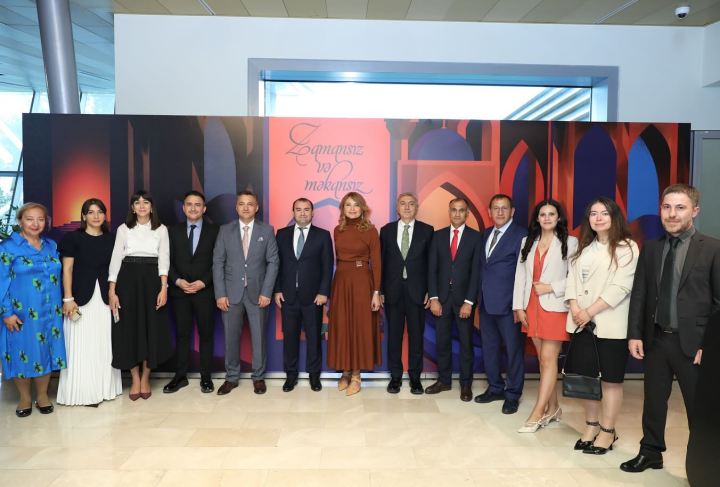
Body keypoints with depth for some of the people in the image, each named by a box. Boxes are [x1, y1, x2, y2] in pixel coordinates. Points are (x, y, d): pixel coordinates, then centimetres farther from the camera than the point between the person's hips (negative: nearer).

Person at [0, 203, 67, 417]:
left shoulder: (51, 246, 8)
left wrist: (62, 304, 9)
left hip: (50, 312, 4)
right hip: (22, 314, -4)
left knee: (46, 352, 10)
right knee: (23, 353, 6)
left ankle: (42, 396, 25)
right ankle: (25, 398, 24)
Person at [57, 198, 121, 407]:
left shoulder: (111, 239, 9)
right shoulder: (72, 238, 0)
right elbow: (67, 270, -4)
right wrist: (68, 298, -11)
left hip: (104, 298, 4)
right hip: (82, 297, -3)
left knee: (103, 344, 8)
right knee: (82, 346, 0)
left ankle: (103, 388, 19)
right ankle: (83, 392, 8)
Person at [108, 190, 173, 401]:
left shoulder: (161, 229, 5)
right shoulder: (124, 229, 5)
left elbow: (164, 259, -1)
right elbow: (116, 259, 2)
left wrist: (164, 288, -11)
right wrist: (112, 291, -5)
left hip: (152, 281, 0)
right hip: (128, 281, 1)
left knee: (152, 329, 3)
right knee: (129, 329, 3)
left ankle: (145, 378, 18)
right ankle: (135, 379, 17)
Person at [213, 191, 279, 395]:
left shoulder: (267, 230, 2)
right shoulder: (225, 230, 4)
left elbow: (273, 262, -2)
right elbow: (218, 262, 1)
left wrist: (266, 292, -9)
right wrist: (220, 293, -6)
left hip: (257, 292, -1)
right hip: (231, 292, 1)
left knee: (259, 336, 6)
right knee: (231, 336, 7)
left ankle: (258, 377, 21)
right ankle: (231, 377, 22)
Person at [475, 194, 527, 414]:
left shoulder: (521, 235, -9)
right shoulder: (485, 234, 13)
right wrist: (479, 295, 9)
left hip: (507, 304, -7)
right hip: (486, 302, 7)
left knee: (514, 350, 6)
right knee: (489, 348, 14)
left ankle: (513, 394, 19)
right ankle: (495, 388, 29)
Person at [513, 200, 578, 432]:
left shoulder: (570, 242, -3)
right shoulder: (528, 242, 11)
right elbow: (520, 275, 8)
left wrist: (551, 288, -14)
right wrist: (519, 306, 2)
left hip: (555, 307, -5)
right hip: (532, 307, 5)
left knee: (549, 359, -4)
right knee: (542, 359, 11)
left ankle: (537, 413, 1)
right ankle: (553, 408, 23)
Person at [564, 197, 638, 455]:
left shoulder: (626, 248, -4)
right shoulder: (584, 248, 15)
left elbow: (620, 287, -13)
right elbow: (572, 279, 8)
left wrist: (590, 311, -16)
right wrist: (575, 309, -9)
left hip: (611, 324, -5)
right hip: (582, 323, 5)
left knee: (610, 379, 3)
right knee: (585, 375, 9)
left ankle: (607, 431, 16)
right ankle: (591, 425, 25)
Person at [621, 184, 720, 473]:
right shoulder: (650, 248, 6)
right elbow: (639, 294, 7)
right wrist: (634, 334, 2)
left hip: (692, 343, -4)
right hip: (655, 339, 4)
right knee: (653, 401, 15)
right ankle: (651, 453, 31)